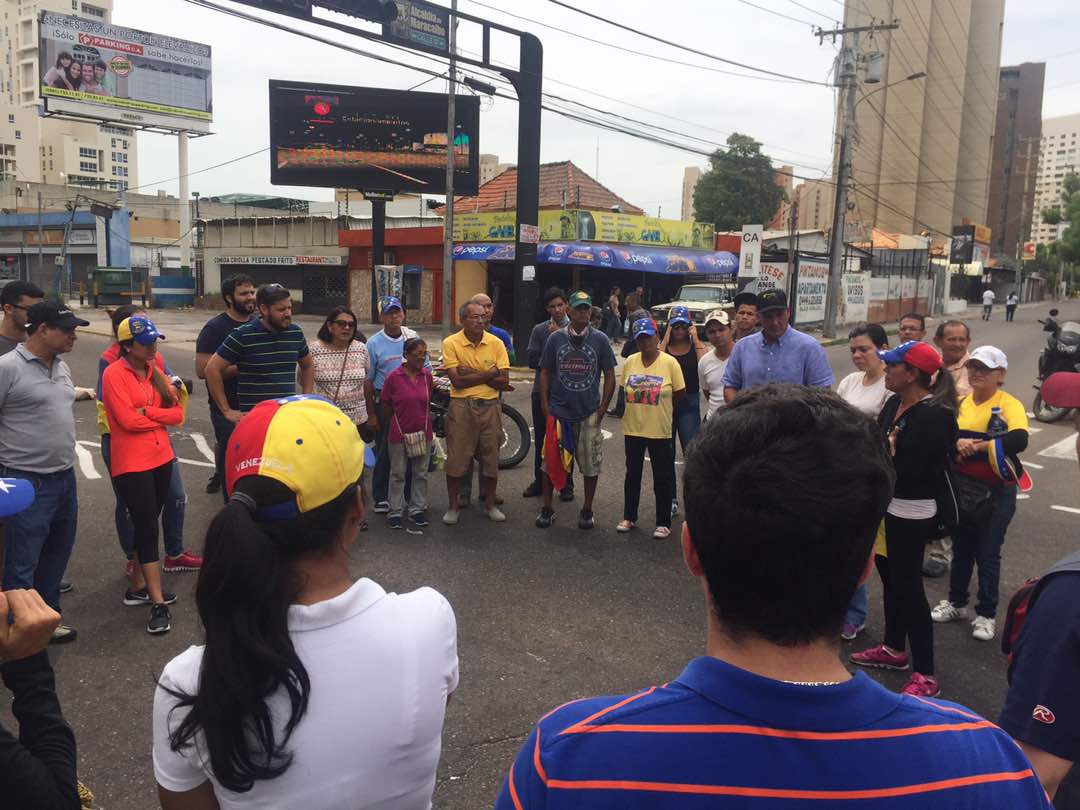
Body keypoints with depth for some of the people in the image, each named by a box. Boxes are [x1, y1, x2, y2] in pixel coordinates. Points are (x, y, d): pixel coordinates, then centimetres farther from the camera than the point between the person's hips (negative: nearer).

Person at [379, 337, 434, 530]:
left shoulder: (427, 375, -1)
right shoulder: (393, 377, -12)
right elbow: (386, 404, -1)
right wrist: (400, 418, 8)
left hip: (423, 431, 3)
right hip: (399, 432, -3)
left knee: (420, 474, 11)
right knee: (398, 474, 8)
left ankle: (417, 509, 23)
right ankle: (395, 512, 17)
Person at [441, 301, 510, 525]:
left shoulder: (496, 343, 1)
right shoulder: (451, 343, -6)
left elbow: (504, 381, -5)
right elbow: (458, 381, -14)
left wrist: (473, 373, -13)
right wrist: (489, 374, -12)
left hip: (490, 406, 2)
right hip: (461, 406, -2)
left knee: (491, 457, 10)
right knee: (456, 459, 3)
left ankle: (490, 504, 26)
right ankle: (453, 506, 18)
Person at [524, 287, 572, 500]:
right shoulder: (539, 330, 6)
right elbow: (533, 360, -2)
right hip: (542, 390, 2)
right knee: (541, 440, 10)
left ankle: (566, 484, 15)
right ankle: (539, 481, 21)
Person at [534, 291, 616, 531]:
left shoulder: (600, 340, 1)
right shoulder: (556, 338, 3)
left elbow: (609, 376, 5)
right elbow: (545, 373, 7)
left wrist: (603, 408, -1)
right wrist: (545, 406, 0)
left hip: (589, 413, 0)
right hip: (558, 411, 0)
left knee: (590, 465, 6)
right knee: (551, 461, 6)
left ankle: (587, 510, 20)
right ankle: (547, 508, 19)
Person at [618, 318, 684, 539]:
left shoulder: (670, 362, -9)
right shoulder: (630, 361, 1)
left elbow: (680, 392, -1)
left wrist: (661, 407, 8)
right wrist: (640, 406, 9)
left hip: (660, 429, -3)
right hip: (633, 428, 3)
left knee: (662, 478, 6)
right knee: (632, 474, 15)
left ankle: (663, 523, 17)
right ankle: (629, 517, 29)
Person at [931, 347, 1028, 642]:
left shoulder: (1010, 405, -11)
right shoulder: (960, 403, 5)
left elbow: (1019, 441, -28)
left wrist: (975, 446, -27)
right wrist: (955, 443, -22)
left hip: (996, 492, -5)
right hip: (962, 488, 5)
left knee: (988, 554, 6)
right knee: (961, 548, 18)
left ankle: (986, 615, 21)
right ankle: (956, 602, 35)